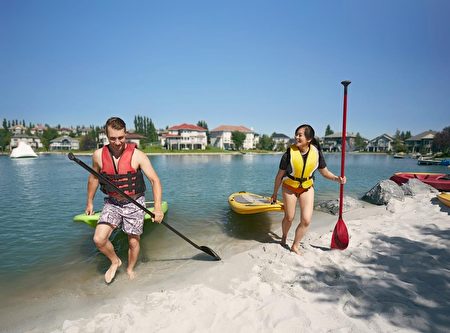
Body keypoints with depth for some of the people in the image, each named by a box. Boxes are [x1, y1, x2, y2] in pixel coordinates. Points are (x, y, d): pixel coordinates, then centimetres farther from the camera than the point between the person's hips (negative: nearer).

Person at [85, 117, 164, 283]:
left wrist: (158, 207, -30)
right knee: (99, 239, -11)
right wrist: (89, 202, 17)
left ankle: (130, 268, 39)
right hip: (112, 203, 3)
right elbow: (93, 178, 11)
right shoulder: (99, 155, -7)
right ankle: (115, 261, 21)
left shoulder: (137, 155, -18)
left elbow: (155, 180, -20)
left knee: (133, 242, 8)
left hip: (134, 204, -2)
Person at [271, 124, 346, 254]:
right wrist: (275, 193, -3)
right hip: (290, 187, -2)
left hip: (307, 188, 2)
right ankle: (284, 237, 44)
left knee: (306, 220, -5)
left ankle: (295, 246, 18)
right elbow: (280, 175, -10)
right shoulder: (289, 152, -19)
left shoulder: (316, 152, -12)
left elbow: (325, 172, 0)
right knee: (289, 218, 11)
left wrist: (337, 178, -20)